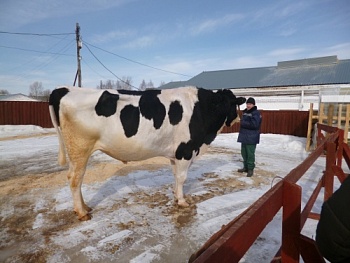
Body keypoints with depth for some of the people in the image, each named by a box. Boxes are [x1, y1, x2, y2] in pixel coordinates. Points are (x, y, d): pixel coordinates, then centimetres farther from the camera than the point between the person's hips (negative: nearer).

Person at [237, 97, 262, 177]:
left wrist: (244, 123, -16)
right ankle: (246, 167, 27)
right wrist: (242, 122, 3)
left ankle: (251, 169, 6)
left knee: (250, 153, -5)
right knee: (244, 152, 14)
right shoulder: (245, 112, 15)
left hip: (251, 137, -8)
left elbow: (254, 124, -21)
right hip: (244, 136, 9)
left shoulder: (256, 113, -12)